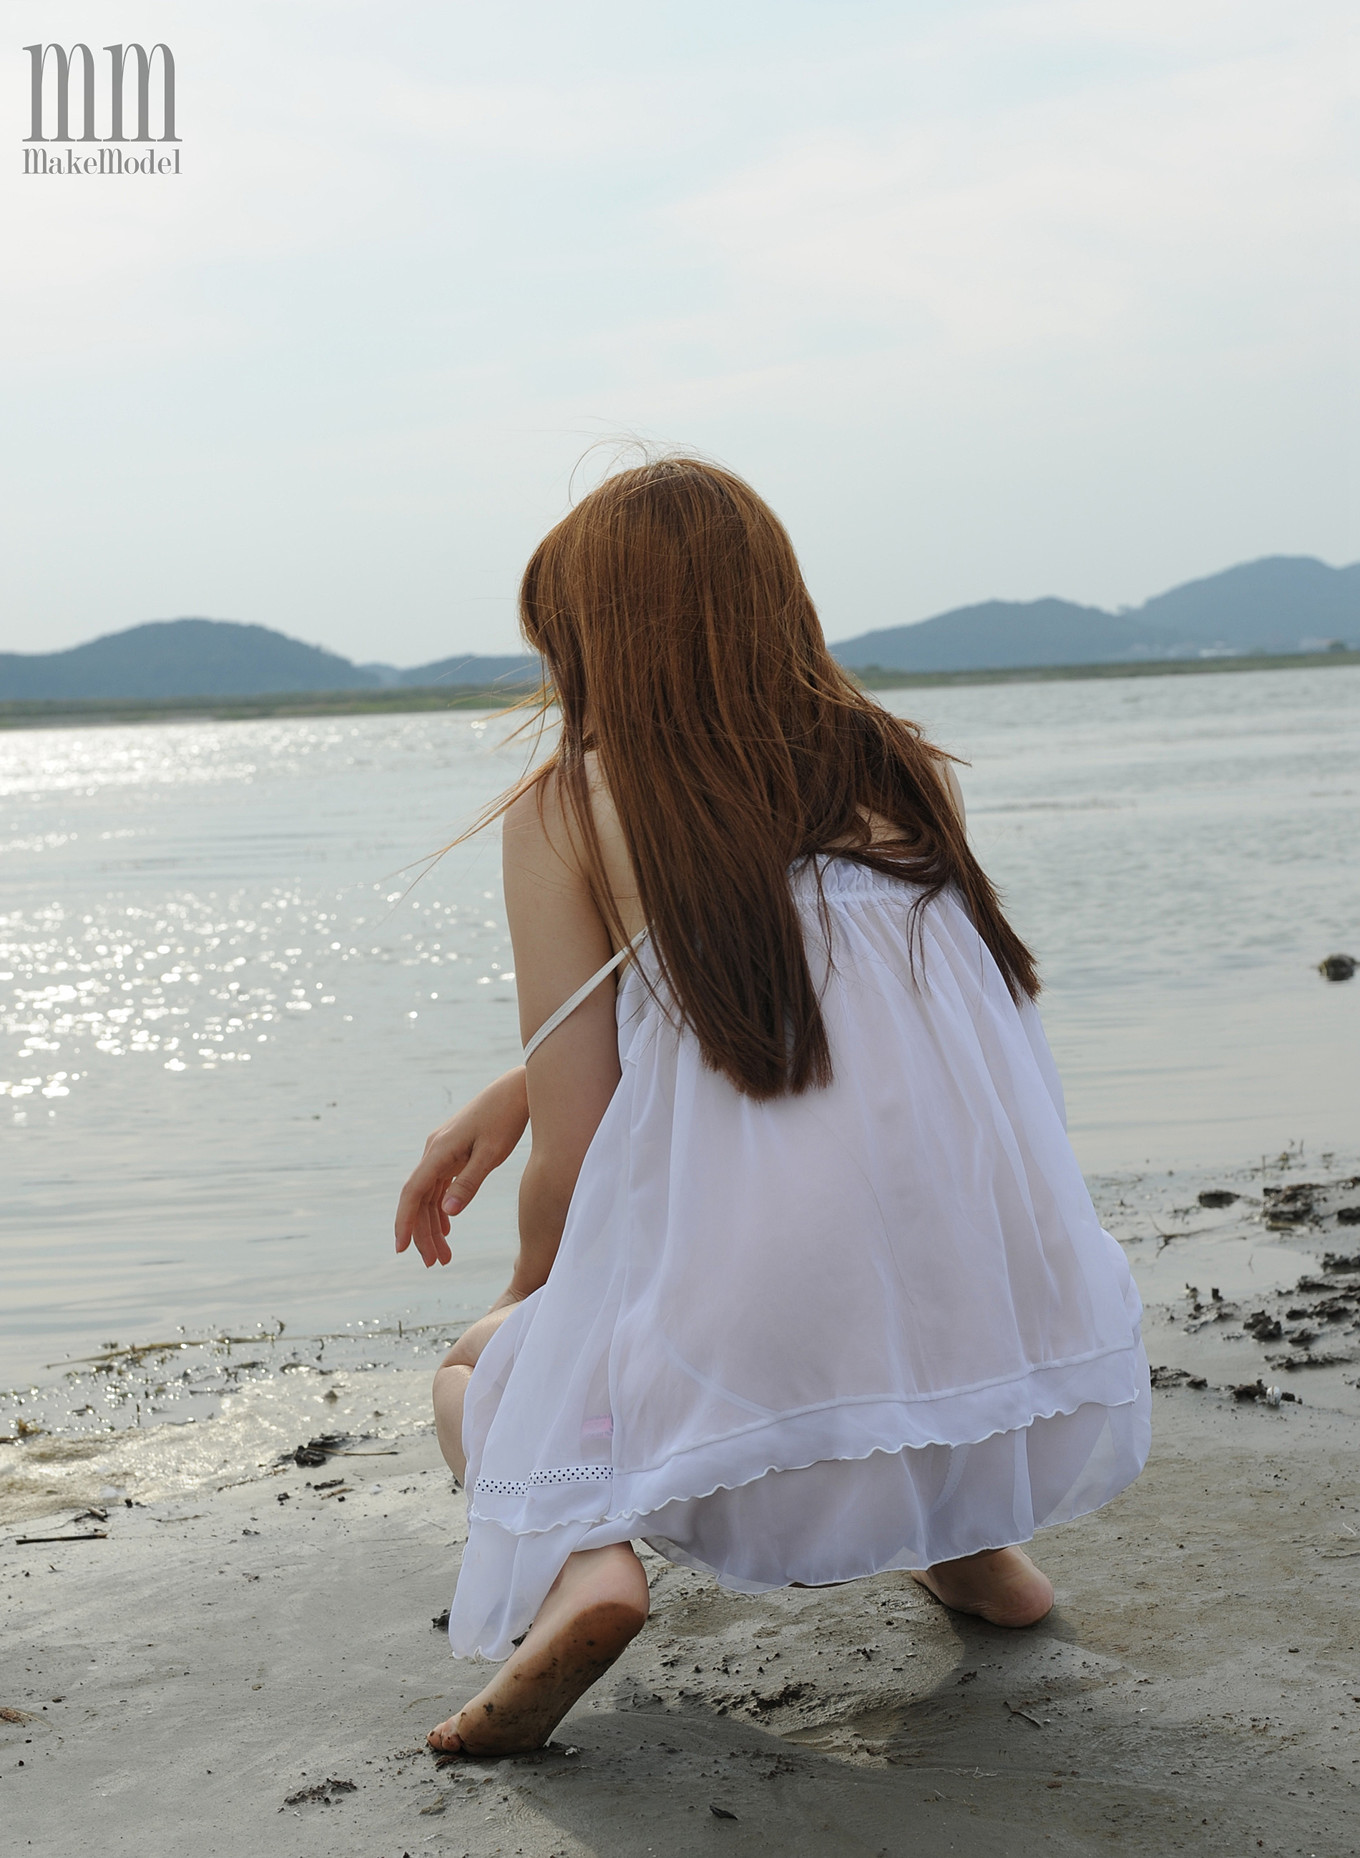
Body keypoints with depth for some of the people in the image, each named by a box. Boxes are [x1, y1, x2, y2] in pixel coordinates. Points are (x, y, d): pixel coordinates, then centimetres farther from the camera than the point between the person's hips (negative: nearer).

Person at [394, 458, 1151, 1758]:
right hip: (1025, 1397, 5)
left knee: (475, 1371, 28)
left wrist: (521, 1311, 20)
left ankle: (580, 1558, -3)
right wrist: (515, 1091, 28)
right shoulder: (904, 771, 12)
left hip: (754, 1404, -4)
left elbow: (575, 1162, 0)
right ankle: (972, 1528, 20)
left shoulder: (564, 812, -1)